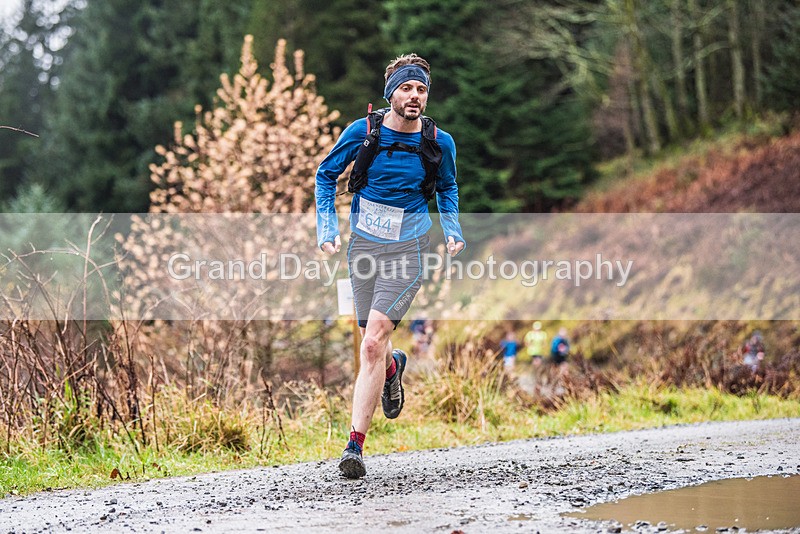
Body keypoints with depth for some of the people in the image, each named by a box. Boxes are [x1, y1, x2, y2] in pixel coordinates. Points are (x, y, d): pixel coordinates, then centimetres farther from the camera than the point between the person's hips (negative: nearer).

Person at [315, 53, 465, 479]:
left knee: (373, 343, -16)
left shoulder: (439, 142, -3)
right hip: (364, 247, 2)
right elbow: (326, 175, 8)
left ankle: (355, 444, -14)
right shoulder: (362, 132, -6)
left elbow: (447, 188, 17)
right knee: (372, 345, 12)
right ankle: (393, 367, 52)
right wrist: (327, 228, -2)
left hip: (408, 251, -2)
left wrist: (453, 231, 3)